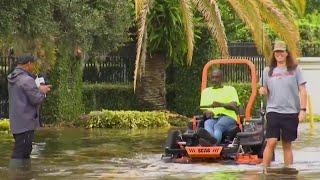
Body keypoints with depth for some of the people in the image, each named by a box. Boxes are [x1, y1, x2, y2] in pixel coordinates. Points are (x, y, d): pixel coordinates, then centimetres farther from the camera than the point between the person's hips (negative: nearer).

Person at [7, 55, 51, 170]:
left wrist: (38, 89, 15)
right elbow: (36, 99, -20)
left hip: (16, 122, 9)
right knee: (20, 153, -8)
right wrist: (42, 91, 1)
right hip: (25, 122, -9)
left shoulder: (12, 79, 12)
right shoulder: (27, 80, -17)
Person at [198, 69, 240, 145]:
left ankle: (214, 140, -75)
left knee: (218, 126, -39)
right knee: (207, 124, -37)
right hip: (212, 118, 3)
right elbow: (203, 108, 15)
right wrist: (207, 112, -11)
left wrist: (221, 104, -19)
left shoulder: (230, 89, 19)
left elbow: (234, 106, 1)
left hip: (227, 117, -2)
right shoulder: (206, 91, 28)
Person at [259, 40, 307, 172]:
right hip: (273, 111, 0)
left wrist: (303, 109, -6)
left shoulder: (295, 70, 3)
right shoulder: (268, 71, 8)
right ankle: (265, 170, -5)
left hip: (291, 112, 0)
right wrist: (263, 91, -9)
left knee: (287, 145, 6)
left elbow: (302, 90, 2)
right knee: (271, 142, -11)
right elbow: (265, 90, 15)